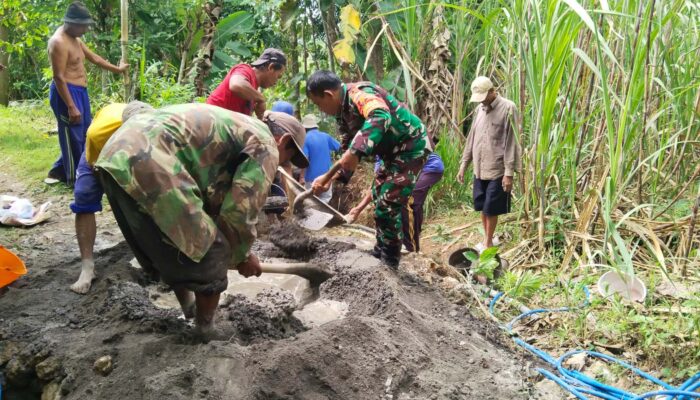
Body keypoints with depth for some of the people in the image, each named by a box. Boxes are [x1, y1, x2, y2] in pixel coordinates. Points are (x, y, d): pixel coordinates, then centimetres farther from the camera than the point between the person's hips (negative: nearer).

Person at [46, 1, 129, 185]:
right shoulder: (59, 42, -19)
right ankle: (76, 178, 10)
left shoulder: (75, 39, 12)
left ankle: (59, 171, 29)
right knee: (74, 138, -2)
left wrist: (117, 69, 33)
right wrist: (71, 107, -26)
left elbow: (94, 58, 26)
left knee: (84, 134, 18)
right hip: (67, 93, -11)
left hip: (80, 92, 11)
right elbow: (59, 77, -23)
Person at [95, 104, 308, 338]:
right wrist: (242, 255, 17)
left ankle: (190, 310, 43)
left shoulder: (234, 126, 33)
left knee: (169, 253, 27)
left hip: (117, 156, 10)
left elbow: (214, 197, 36)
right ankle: (206, 333, 20)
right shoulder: (264, 145, 5)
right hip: (149, 166, -10)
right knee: (210, 254, 5)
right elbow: (240, 211, -1)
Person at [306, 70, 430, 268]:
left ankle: (389, 263, 3)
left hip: (411, 146, -11)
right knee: (379, 197, 20)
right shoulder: (343, 109, 4)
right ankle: (380, 253, 33)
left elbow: (381, 118, -49)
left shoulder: (360, 94, -27)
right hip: (394, 150, 11)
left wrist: (355, 151, -54)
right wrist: (329, 179, 2)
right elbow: (349, 150, 11)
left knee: (387, 205, -10)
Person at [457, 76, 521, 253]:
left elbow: (511, 143, -14)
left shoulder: (508, 108, -11)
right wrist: (463, 165, 12)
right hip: (479, 169, 6)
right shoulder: (480, 109, 9)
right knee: (483, 208, 13)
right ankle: (486, 239, 28)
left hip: (497, 170, -6)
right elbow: (471, 138, 14)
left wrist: (509, 172, -16)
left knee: (491, 209, 2)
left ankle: (488, 242, 17)